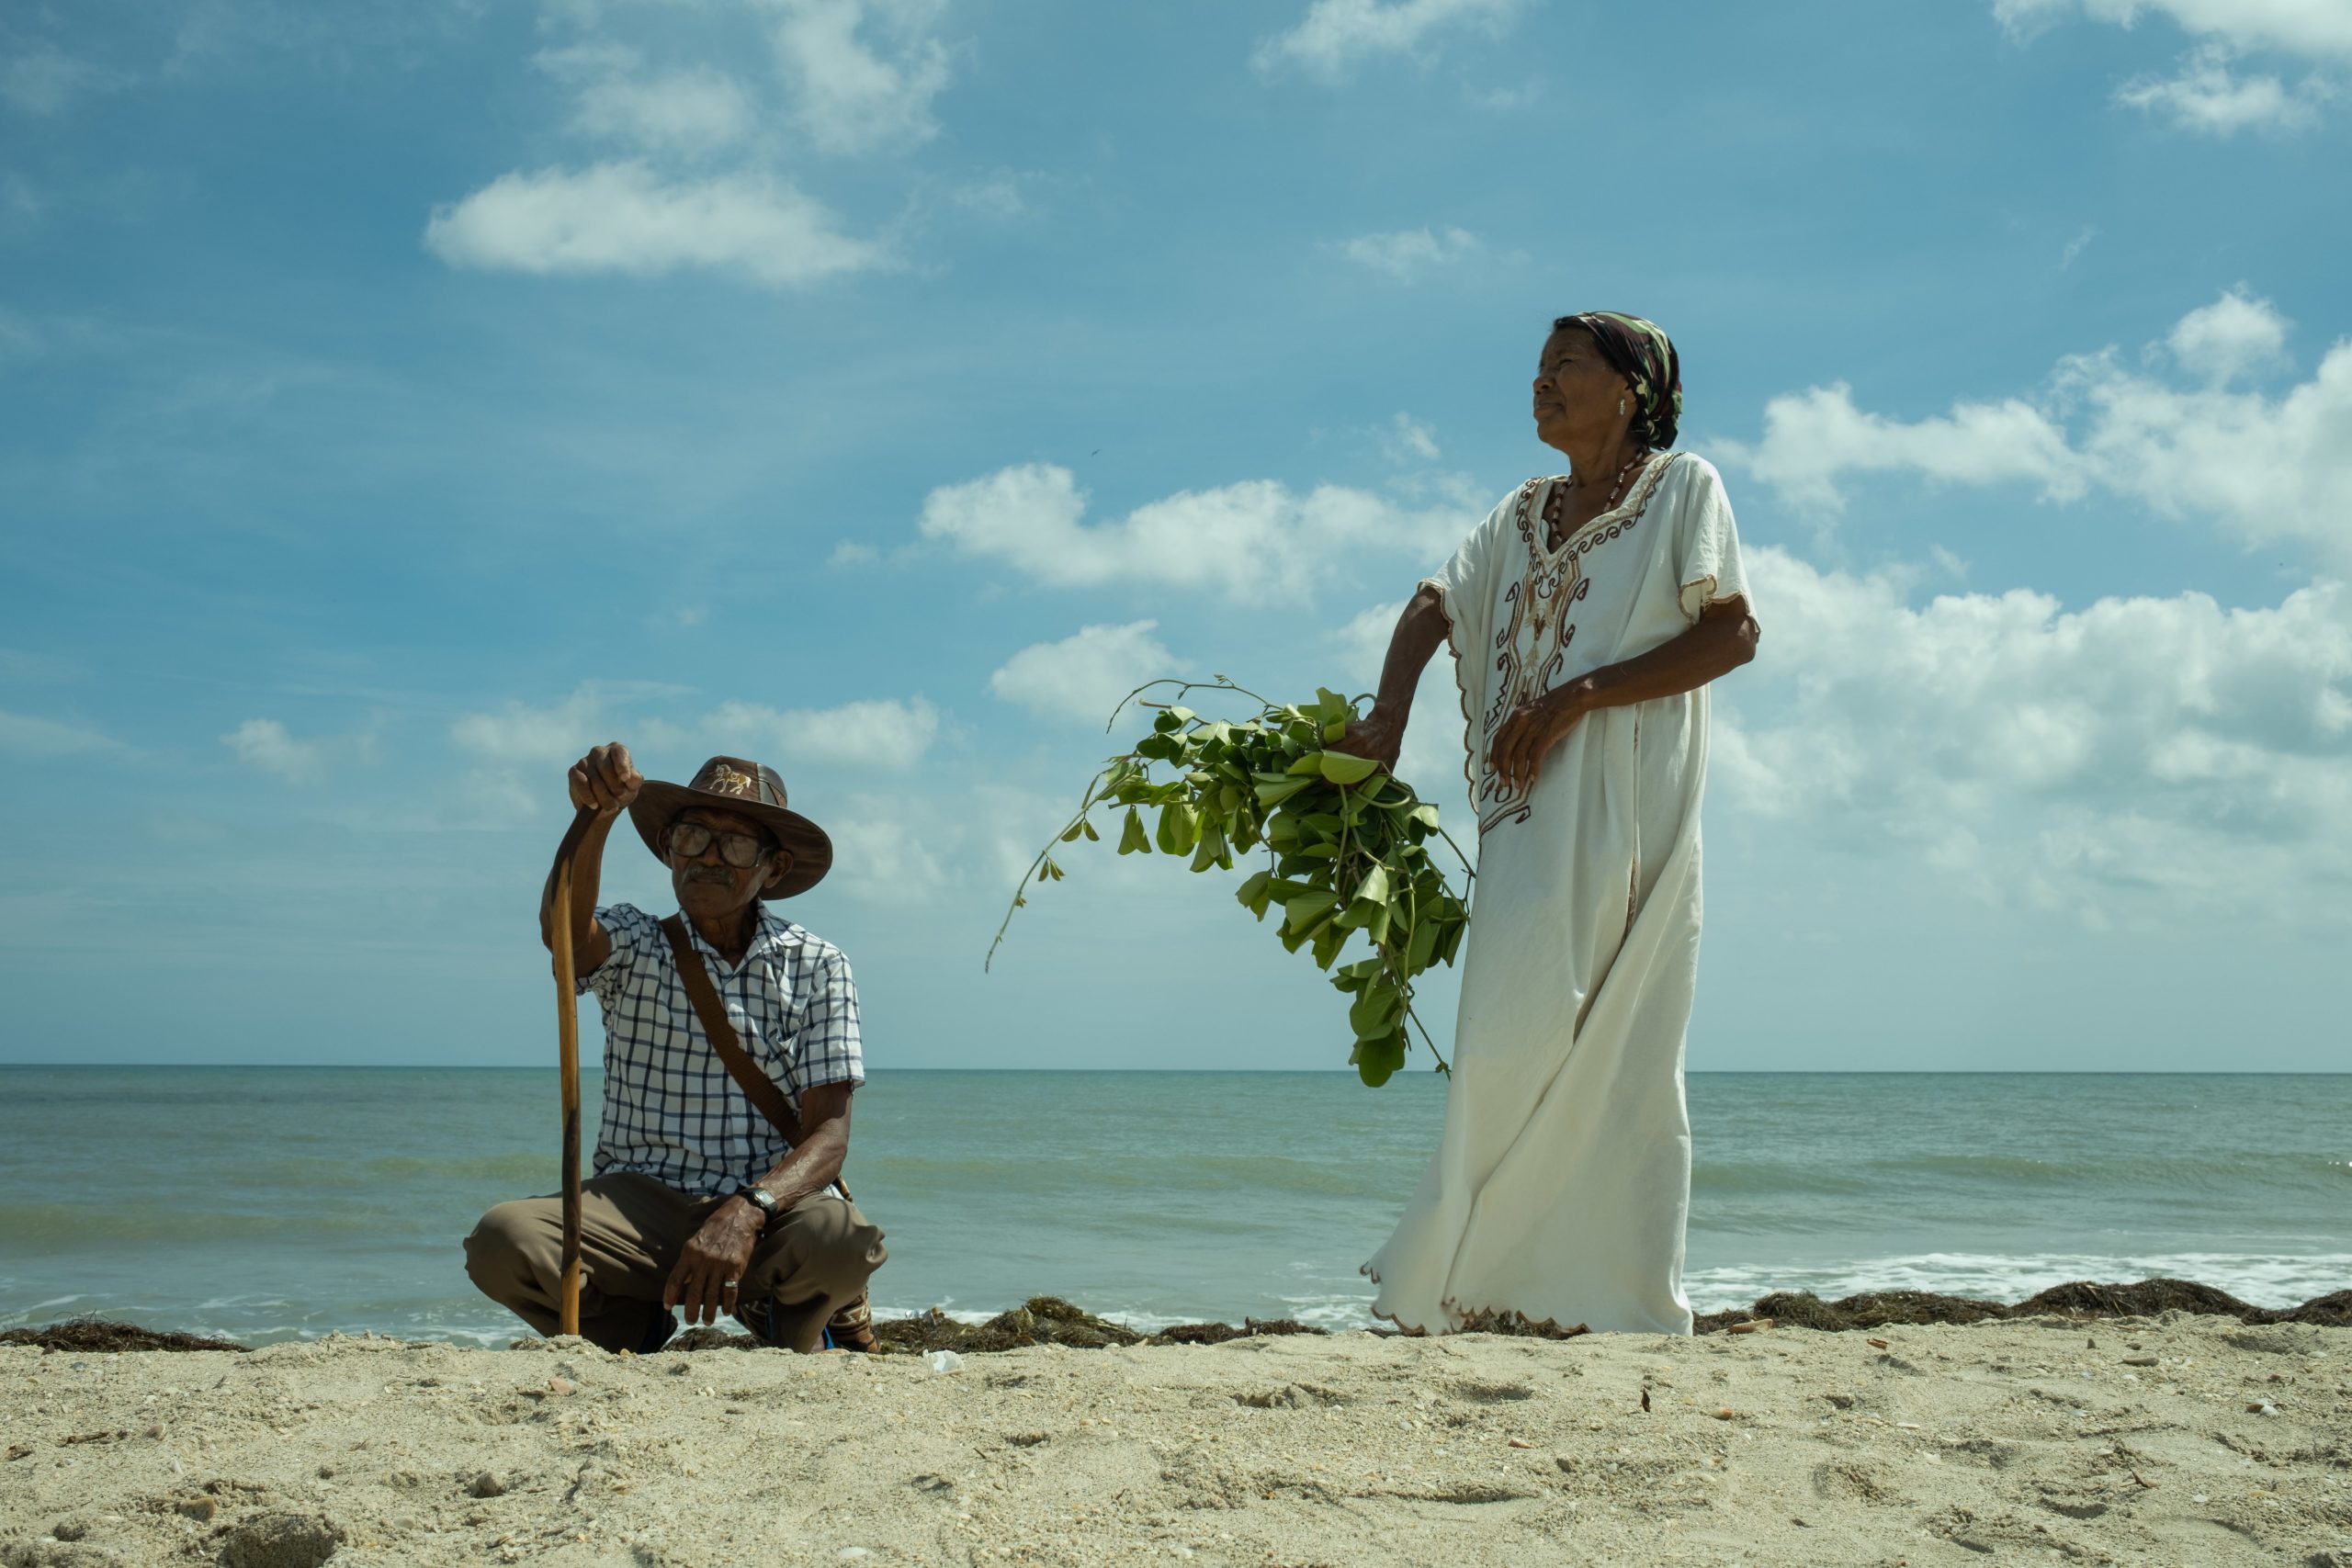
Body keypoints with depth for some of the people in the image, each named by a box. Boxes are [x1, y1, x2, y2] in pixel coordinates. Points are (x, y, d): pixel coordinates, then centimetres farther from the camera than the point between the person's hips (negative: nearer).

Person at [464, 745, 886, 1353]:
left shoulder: (818, 966, 5)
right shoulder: (631, 945, 6)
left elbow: (828, 1132, -4)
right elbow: (565, 930, -20)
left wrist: (746, 1212, -24)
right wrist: (596, 818, -40)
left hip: (769, 1210, 0)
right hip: (639, 1204, 1)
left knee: (843, 1242, -36)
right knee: (502, 1241, -29)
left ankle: (780, 1311, 3)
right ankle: (640, 1326, 4)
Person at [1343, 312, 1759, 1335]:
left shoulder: (1683, 487, 4)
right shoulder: (1524, 513, 21)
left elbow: (1733, 634, -6)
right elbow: (1434, 607, 13)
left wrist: (1580, 697, -12)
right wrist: (1388, 714, -6)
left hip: (1625, 816, -6)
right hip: (1528, 816, 6)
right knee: (1518, 1045, -1)